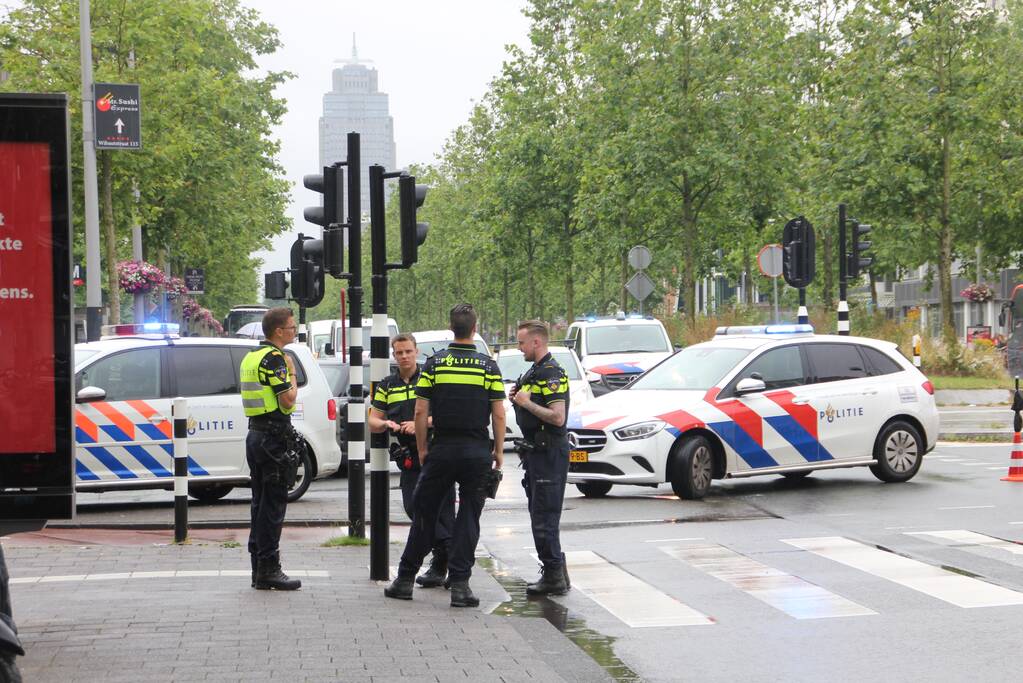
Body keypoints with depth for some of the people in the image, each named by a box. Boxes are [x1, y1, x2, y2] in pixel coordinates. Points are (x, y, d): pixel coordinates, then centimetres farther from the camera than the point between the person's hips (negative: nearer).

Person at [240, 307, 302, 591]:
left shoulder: (252, 356, 15)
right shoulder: (273, 358, -15)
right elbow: (288, 399, -19)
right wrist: (292, 372, -6)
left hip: (256, 435, 10)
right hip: (273, 436, -10)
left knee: (261, 502, 13)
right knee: (273, 503, -6)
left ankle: (259, 570, 16)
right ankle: (268, 570, -5)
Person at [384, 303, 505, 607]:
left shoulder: (433, 363, 0)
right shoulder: (489, 366, -1)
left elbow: (420, 412, -2)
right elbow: (498, 415, -3)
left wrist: (422, 448, 8)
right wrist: (499, 451, 7)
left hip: (442, 449, 1)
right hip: (478, 451, -1)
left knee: (424, 513, 10)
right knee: (469, 517, 4)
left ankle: (405, 579, 13)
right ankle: (460, 583, -1)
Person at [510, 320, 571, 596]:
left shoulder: (552, 373, -15)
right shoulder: (534, 371, 18)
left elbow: (557, 417, -25)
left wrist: (527, 403, -17)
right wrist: (518, 399, 9)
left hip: (549, 454, -11)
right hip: (535, 451, 11)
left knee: (545, 519, -9)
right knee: (540, 518, 13)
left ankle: (554, 578, -6)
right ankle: (555, 573, 19)